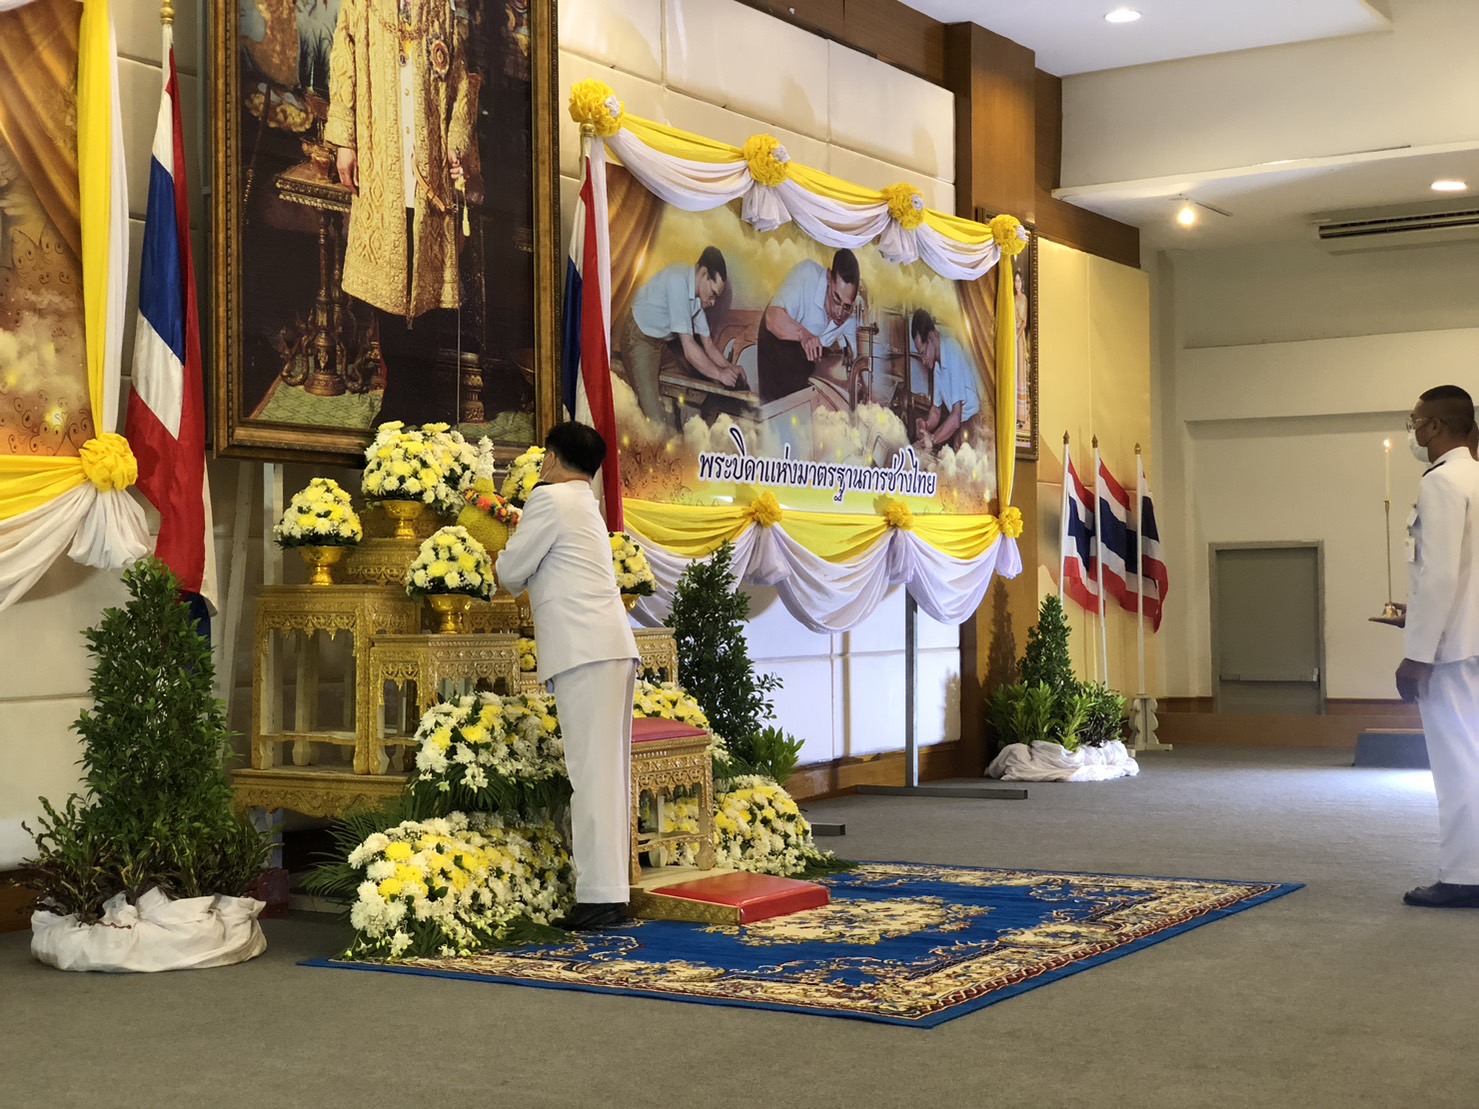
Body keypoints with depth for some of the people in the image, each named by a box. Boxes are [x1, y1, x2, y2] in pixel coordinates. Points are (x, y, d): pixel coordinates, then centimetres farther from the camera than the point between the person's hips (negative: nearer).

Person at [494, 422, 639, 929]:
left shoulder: (550, 497, -3)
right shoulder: (587, 507, 25)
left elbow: (511, 573, 0)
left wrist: (499, 568, 20)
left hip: (584, 649, -9)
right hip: (612, 644, 9)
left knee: (592, 771, -10)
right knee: (608, 770, 9)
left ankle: (599, 896, -12)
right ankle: (612, 888, 12)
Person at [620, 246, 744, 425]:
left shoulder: (699, 294, -6)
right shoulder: (678, 281, -31)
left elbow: (707, 344, 5)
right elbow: (688, 348, -30)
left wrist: (729, 367, -11)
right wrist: (719, 373, -22)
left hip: (666, 338, 9)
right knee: (654, 417, -16)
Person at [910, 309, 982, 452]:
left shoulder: (954, 355, -22)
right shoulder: (937, 362, 4)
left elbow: (956, 417, -24)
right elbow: (936, 410, 12)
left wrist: (933, 440, -24)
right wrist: (927, 426, -9)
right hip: (957, 424, 9)